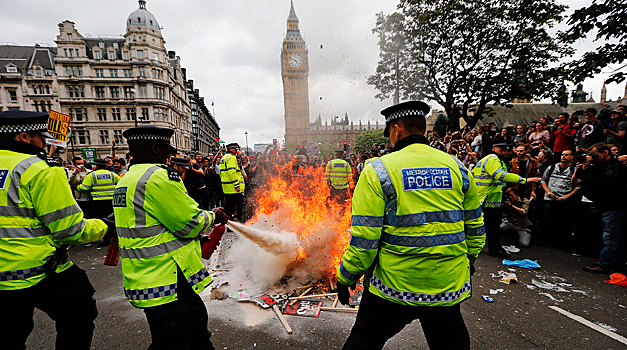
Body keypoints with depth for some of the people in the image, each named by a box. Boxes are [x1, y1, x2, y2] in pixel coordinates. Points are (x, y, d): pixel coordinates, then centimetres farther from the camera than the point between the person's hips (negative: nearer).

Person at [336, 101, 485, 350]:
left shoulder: (378, 171, -13)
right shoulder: (457, 168, 1)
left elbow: (364, 237, -15)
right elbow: (475, 228, 9)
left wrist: (345, 278, -1)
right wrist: (468, 261, 27)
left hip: (394, 285, -3)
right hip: (448, 286, 4)